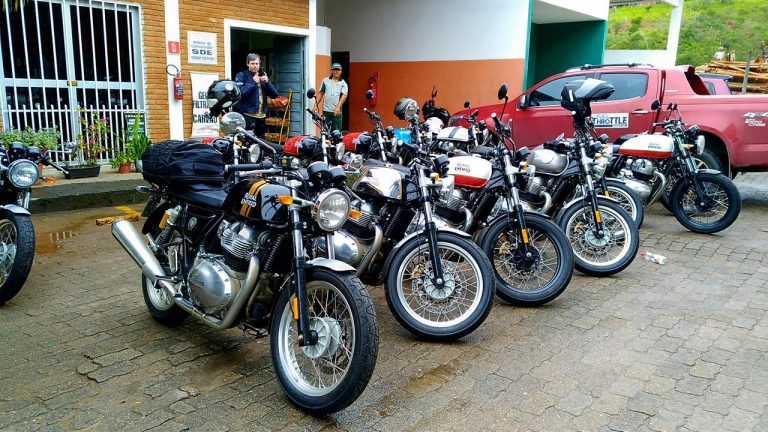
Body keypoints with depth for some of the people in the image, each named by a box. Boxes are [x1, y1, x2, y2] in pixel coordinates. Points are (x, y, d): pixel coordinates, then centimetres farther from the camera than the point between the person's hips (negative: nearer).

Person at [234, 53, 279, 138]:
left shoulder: (263, 75, 17)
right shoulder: (241, 76, 2)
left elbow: (274, 95, 10)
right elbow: (239, 93, -16)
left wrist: (267, 82, -5)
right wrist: (253, 83, -14)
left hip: (261, 116, 5)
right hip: (247, 116, -5)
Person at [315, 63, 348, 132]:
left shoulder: (343, 83, 3)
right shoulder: (326, 81, 11)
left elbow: (344, 95, -9)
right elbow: (321, 93, 15)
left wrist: (338, 107, -23)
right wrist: (316, 105, 5)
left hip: (337, 111, -2)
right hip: (326, 110, 2)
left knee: (337, 131, -2)